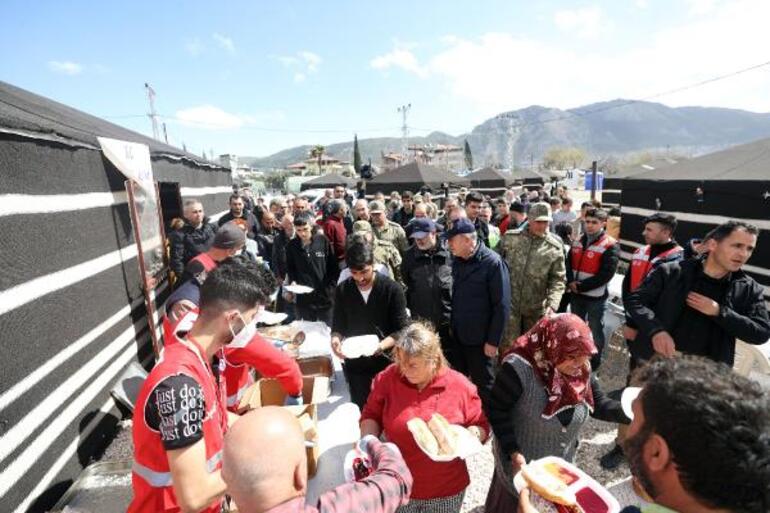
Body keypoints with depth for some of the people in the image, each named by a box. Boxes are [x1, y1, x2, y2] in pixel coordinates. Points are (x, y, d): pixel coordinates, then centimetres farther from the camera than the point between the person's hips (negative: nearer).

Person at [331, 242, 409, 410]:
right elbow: (338, 326, 5)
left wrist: (382, 345, -27)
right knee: (361, 410, 15)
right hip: (355, 364, 2)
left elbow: (401, 330, -10)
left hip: (386, 362, -2)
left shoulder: (392, 289, -11)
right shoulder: (342, 290, -2)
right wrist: (336, 339, -17)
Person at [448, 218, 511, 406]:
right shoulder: (456, 261, 2)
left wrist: (493, 341, -15)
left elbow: (502, 306, -16)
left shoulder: (492, 263, -16)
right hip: (457, 335, 6)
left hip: (480, 339, -5)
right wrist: (451, 326, 6)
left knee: (482, 386, 14)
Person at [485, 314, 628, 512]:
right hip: (522, 462, -5)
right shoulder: (519, 369, -34)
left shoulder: (582, 371, -12)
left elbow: (598, 404, -3)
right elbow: (497, 410, -25)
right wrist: (513, 452, -25)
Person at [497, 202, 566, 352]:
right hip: (509, 303, -1)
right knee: (508, 345, 4)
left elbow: (558, 279, -5)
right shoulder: (510, 237, -5)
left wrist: (552, 304, -19)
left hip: (536, 307, 1)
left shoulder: (555, 247, -6)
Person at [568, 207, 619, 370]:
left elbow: (606, 274, -18)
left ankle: (594, 364, 27)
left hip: (596, 297, -6)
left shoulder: (610, 245, -13)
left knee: (595, 331, 10)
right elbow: (569, 264, 8)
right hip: (576, 295, 6)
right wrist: (571, 282, -11)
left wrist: (580, 286, -18)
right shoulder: (578, 242, 7)